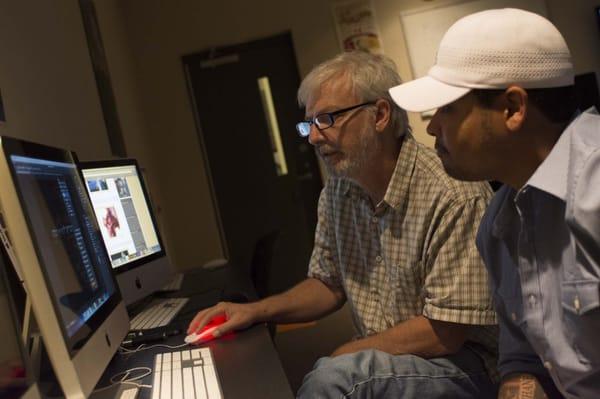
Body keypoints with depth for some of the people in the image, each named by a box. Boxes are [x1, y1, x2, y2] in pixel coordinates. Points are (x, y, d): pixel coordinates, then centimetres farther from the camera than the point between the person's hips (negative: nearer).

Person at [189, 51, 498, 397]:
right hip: (378, 361, 6)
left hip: (462, 361, -5)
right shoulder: (338, 192, 2)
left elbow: (445, 332, -20)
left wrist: (343, 354, -13)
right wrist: (257, 311, -1)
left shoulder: (453, 194, -22)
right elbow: (329, 283, 14)